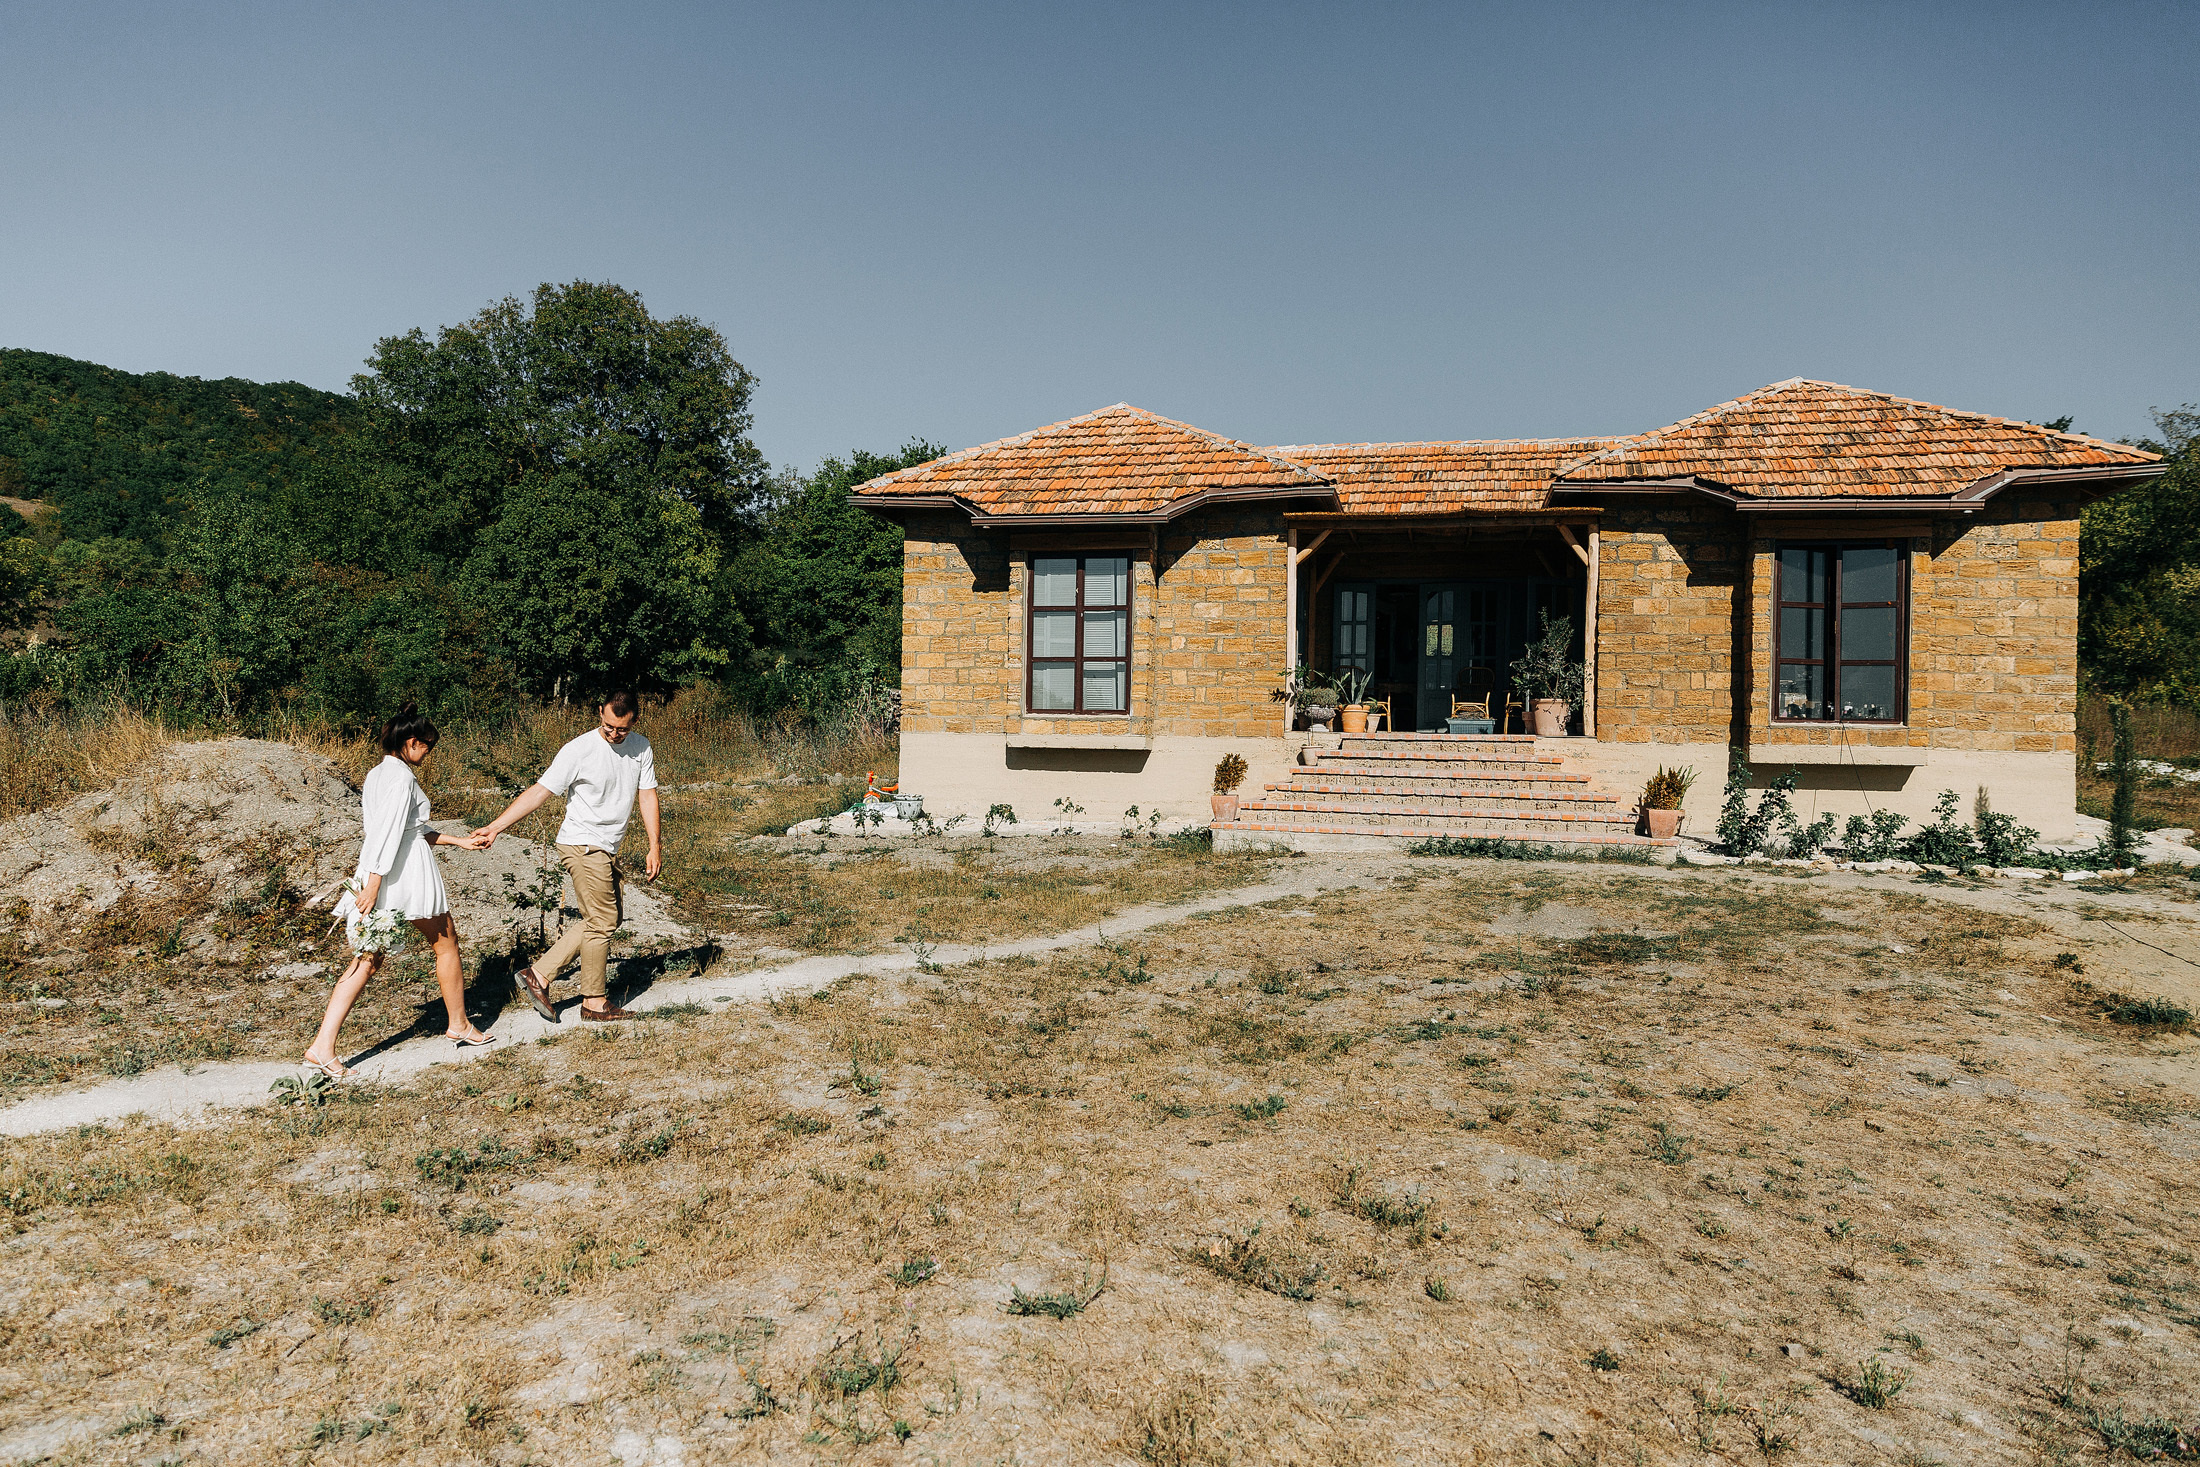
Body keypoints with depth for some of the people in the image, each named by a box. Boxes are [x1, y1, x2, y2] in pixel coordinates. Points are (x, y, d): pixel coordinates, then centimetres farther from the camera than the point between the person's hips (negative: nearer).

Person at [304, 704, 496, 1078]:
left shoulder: (376, 774, 15)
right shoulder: (401, 776, -15)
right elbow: (389, 833, -22)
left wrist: (458, 841, 24)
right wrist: (374, 885, -25)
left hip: (376, 873, 8)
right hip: (408, 874, -8)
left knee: (368, 959, 7)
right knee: (446, 942, 12)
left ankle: (323, 1046, 0)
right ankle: (459, 1025, 25)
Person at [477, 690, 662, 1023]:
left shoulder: (641, 748, 3)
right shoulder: (579, 750, -15)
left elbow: (647, 796, 7)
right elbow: (539, 792, -16)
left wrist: (655, 846, 2)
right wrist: (495, 827, -21)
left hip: (607, 851, 8)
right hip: (582, 845, -8)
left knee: (606, 919, 13)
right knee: (602, 922, -3)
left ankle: (539, 974, 16)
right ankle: (595, 1003, 10)